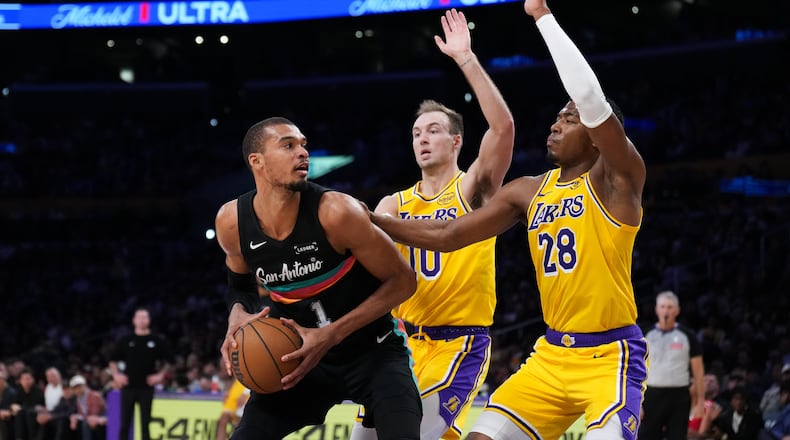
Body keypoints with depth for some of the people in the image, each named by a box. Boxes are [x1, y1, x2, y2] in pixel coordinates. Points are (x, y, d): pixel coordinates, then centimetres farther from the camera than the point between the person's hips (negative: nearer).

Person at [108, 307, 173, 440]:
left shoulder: (158, 341, 3)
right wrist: (116, 375, -2)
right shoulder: (125, 341, 5)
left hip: (147, 387, -1)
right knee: (125, 424, 2)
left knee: (145, 424, 1)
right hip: (128, 387, 1)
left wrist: (161, 375, -6)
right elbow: (113, 360, 13)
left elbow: (168, 361, 8)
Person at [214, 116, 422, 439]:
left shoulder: (335, 212, -25)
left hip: (373, 351, -4)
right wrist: (238, 318, -12)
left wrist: (331, 335, -24)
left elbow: (402, 281, -16)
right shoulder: (231, 222, -11)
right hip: (301, 355, 4)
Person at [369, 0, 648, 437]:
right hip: (551, 354, 7)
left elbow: (592, 98, -26)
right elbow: (446, 235, 12)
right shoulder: (528, 191, 9)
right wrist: (364, 220, 5)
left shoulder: (617, 180, -10)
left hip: (609, 356, -7)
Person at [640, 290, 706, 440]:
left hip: (679, 396, -1)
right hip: (652, 395, 1)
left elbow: (698, 370, 3)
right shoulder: (647, 336, 5)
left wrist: (700, 401, -2)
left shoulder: (687, 336, 2)